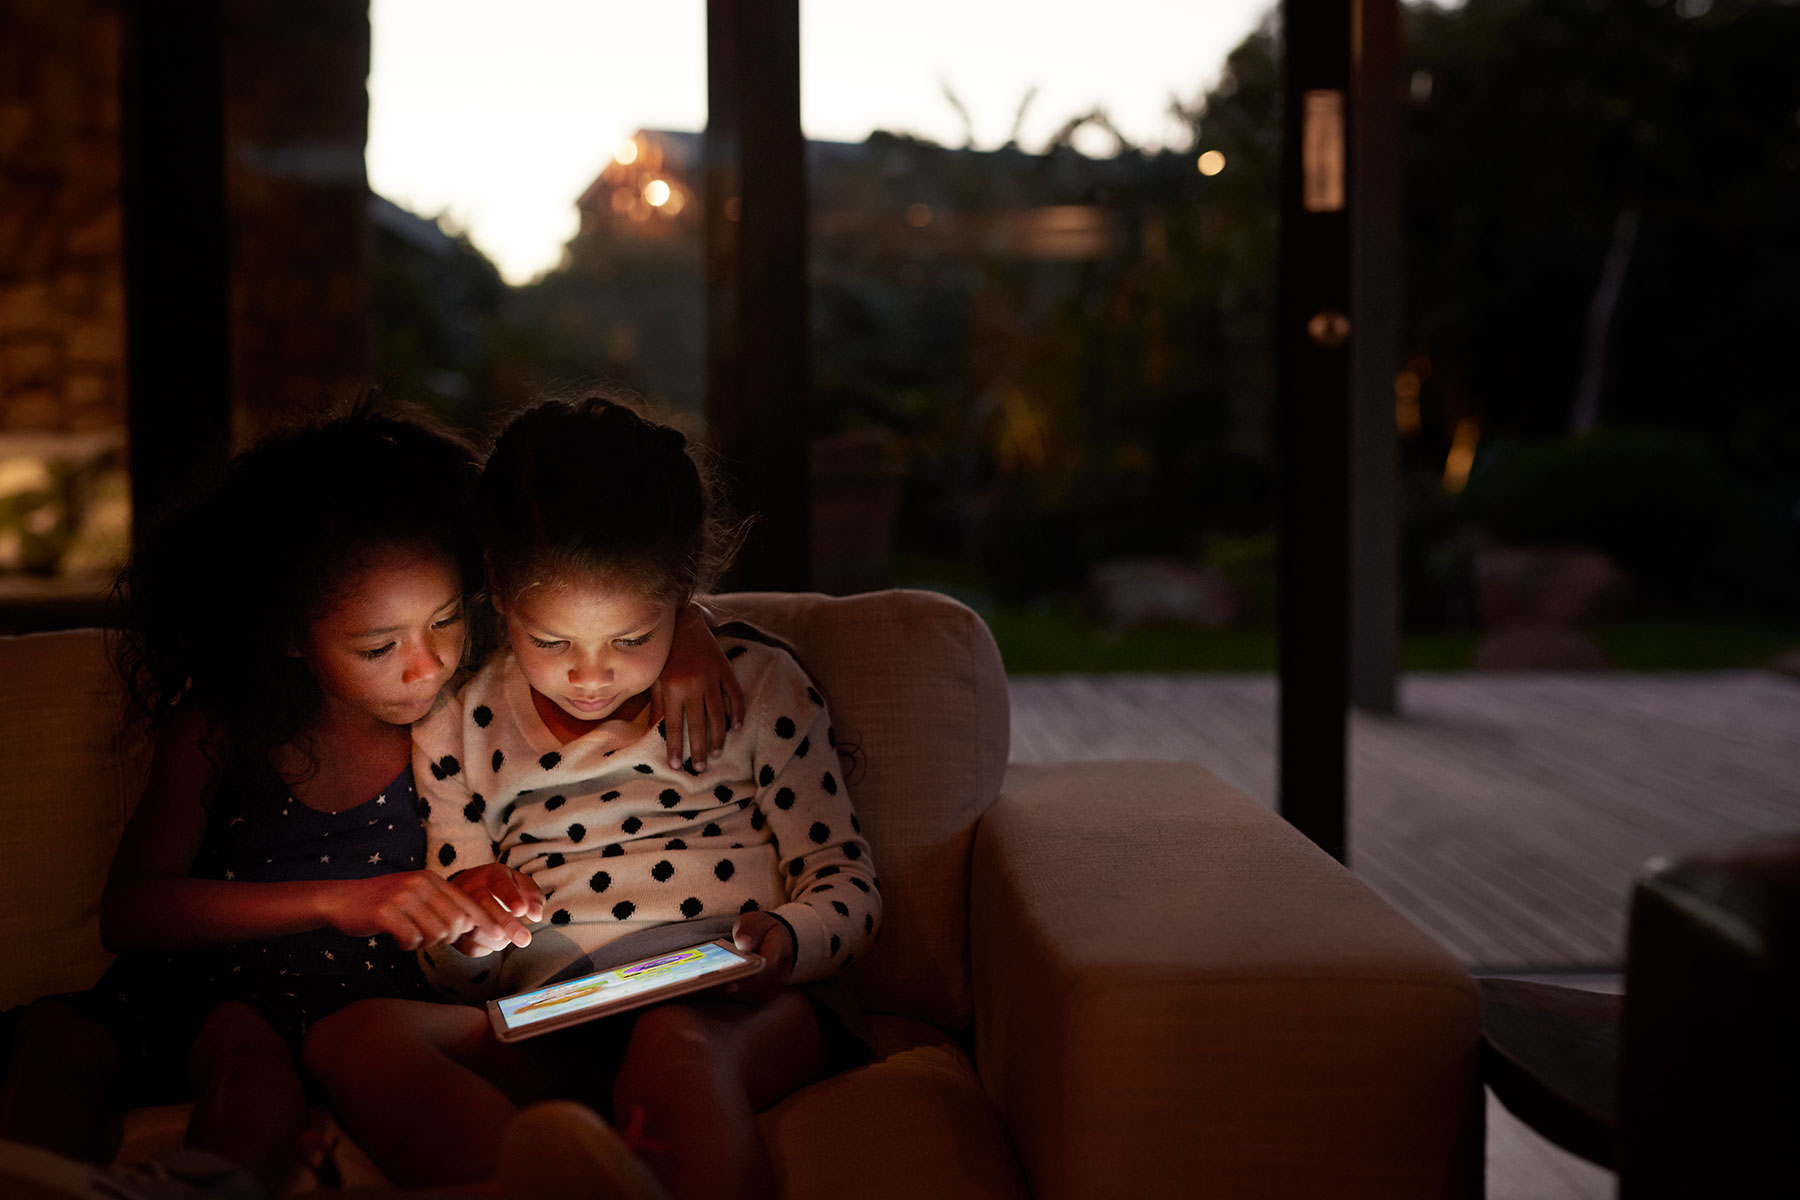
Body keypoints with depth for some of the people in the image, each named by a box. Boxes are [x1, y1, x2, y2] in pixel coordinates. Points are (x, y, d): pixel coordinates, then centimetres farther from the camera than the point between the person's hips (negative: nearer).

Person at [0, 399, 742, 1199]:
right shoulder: (215, 730, 1)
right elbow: (129, 911, -8)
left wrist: (679, 626, -9)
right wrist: (341, 902, -21)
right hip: (196, 975, 2)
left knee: (244, 1044, -37)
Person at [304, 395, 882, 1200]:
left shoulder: (756, 685, 11)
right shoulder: (458, 729, 16)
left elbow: (846, 883, 12)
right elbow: (462, 978, 20)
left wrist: (785, 940, -12)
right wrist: (468, 933, -5)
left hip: (740, 1010, -2)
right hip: (550, 1036, 3)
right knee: (354, 1039, -29)